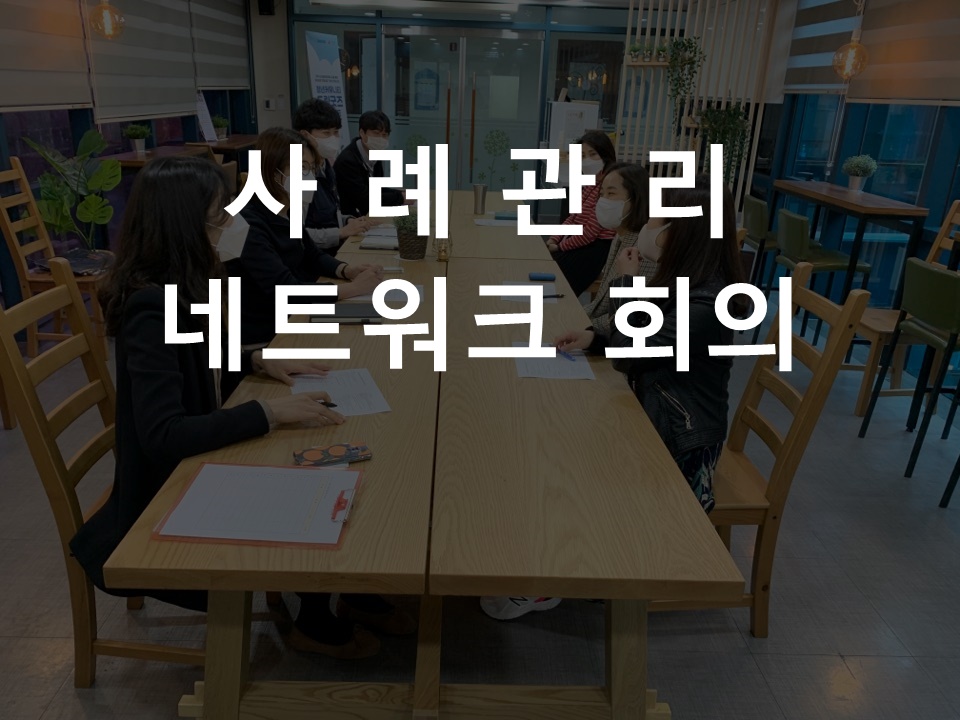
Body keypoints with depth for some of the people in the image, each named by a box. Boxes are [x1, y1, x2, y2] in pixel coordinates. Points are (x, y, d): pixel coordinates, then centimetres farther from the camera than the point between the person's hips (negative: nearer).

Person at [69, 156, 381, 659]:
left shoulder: (178, 288, -2)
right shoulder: (151, 310, -29)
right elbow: (163, 435, -36)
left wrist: (258, 361, -1)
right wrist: (270, 412, -35)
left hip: (192, 465, 8)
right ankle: (316, 625, 23)